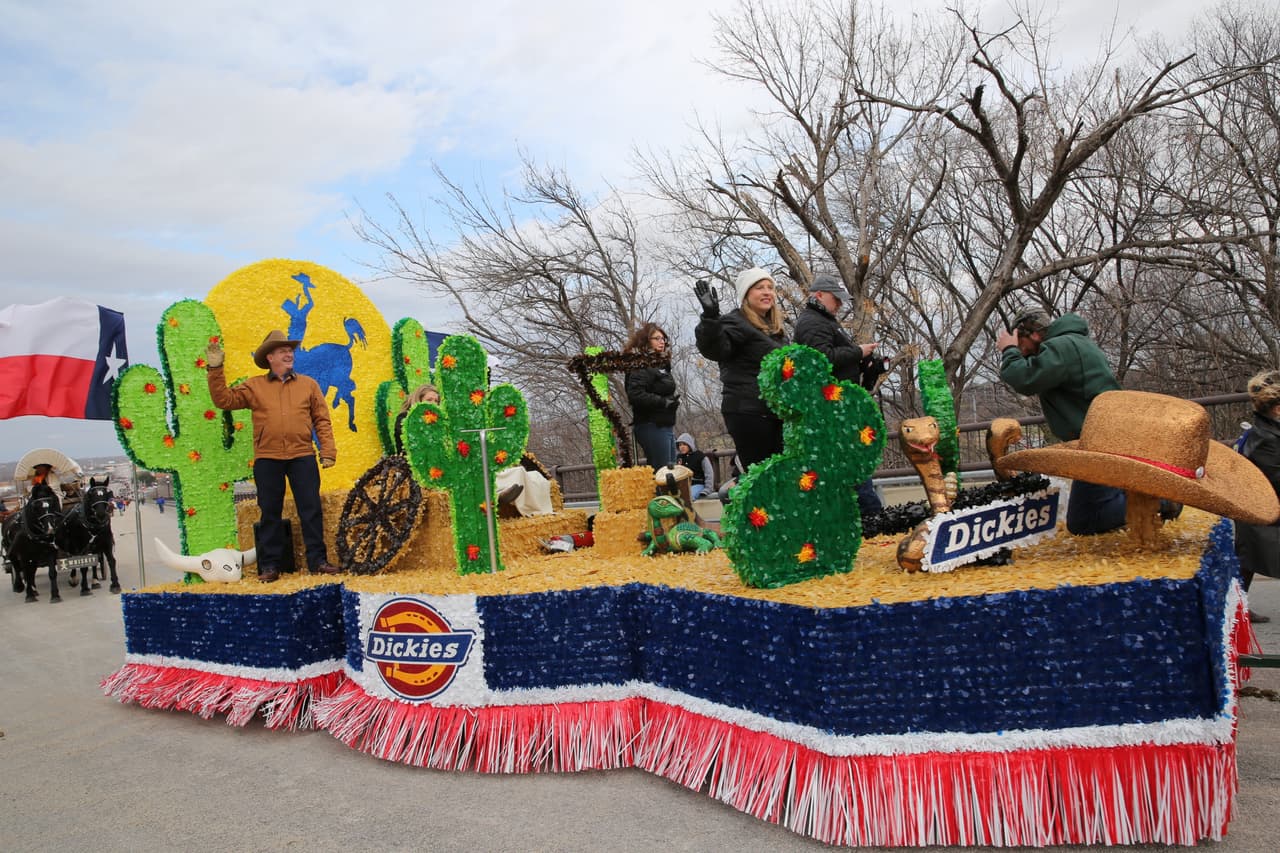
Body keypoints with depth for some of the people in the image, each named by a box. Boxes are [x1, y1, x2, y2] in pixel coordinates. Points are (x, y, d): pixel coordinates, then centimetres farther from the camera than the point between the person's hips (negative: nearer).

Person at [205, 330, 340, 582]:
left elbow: (322, 420, 8)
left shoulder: (308, 384, 9)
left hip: (302, 457, 0)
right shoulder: (254, 386, 9)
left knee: (311, 509, -1)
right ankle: (270, 565, 15)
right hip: (267, 459, 0)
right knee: (270, 512, 7)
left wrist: (328, 451, 0)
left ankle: (317, 560, 6)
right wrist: (215, 369, -3)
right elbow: (224, 399, 4)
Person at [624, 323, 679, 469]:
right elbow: (635, 395, -25)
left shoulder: (660, 364, 18)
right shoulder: (642, 366, -12)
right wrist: (664, 402, -20)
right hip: (652, 426, -10)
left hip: (666, 425, 10)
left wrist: (674, 399, 8)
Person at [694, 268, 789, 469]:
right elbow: (715, 349, -27)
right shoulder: (736, 322, -7)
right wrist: (711, 317, -42)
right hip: (748, 412, -9)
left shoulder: (775, 327, 20)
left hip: (776, 411, 9)